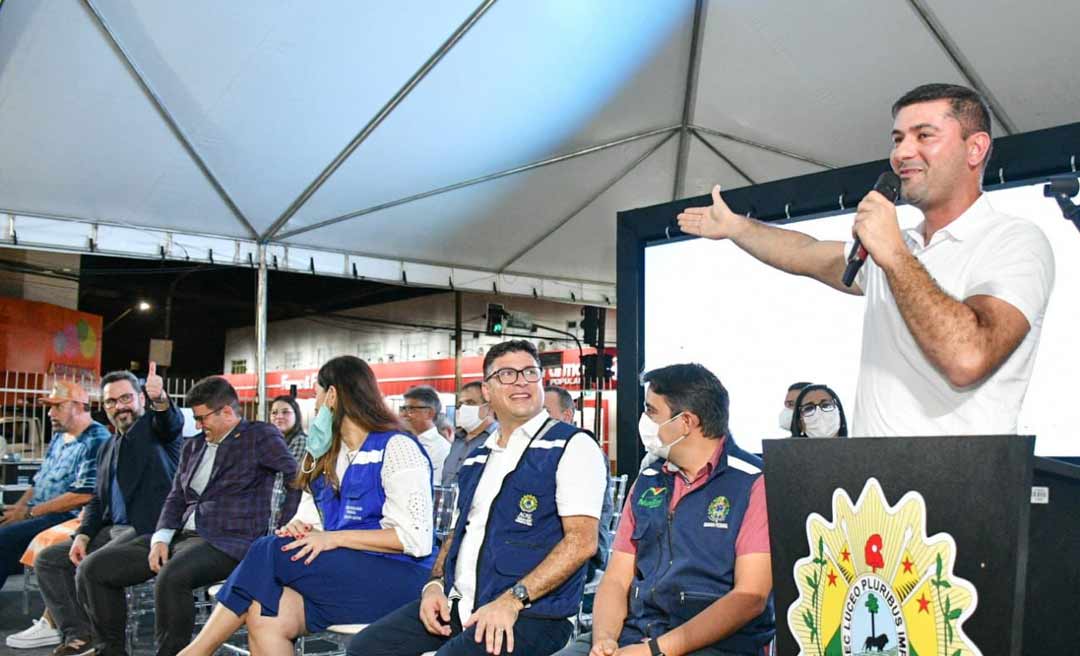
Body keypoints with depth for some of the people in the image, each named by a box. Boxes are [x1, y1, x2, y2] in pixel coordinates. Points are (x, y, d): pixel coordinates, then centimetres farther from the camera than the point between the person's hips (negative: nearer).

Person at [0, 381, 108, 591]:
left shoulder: (96, 442, -12)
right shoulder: (59, 437, 17)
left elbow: (82, 496, -20)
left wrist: (29, 512, -15)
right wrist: (17, 508, 3)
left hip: (67, 518, -9)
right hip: (38, 515, 9)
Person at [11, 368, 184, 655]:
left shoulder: (155, 425, 0)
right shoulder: (107, 449, 20)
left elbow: (172, 421, -25)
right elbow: (98, 500, 19)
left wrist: (160, 397, -49)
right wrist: (83, 535, 0)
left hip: (149, 528, -8)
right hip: (112, 530, 9)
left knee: (89, 568, -25)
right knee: (47, 560, 2)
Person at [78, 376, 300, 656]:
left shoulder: (261, 436, 0)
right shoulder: (192, 446, 20)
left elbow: (298, 479, -10)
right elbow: (176, 498, 19)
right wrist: (160, 538, 1)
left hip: (227, 542, -8)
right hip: (181, 536, 8)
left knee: (170, 578, -38)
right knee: (94, 569, -3)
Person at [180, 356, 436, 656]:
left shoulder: (397, 448, -5)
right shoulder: (327, 456, 22)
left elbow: (416, 538, -13)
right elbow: (310, 518, 17)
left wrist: (335, 538, -16)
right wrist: (297, 528, -7)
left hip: (394, 578, -7)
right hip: (338, 573, 7)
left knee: (270, 552, -20)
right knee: (265, 617, -24)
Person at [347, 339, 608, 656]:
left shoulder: (572, 447, -3)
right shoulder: (478, 458, 20)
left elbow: (582, 541, -13)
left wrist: (512, 601, -20)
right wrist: (435, 584, 5)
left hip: (531, 611, -7)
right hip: (457, 603, 7)